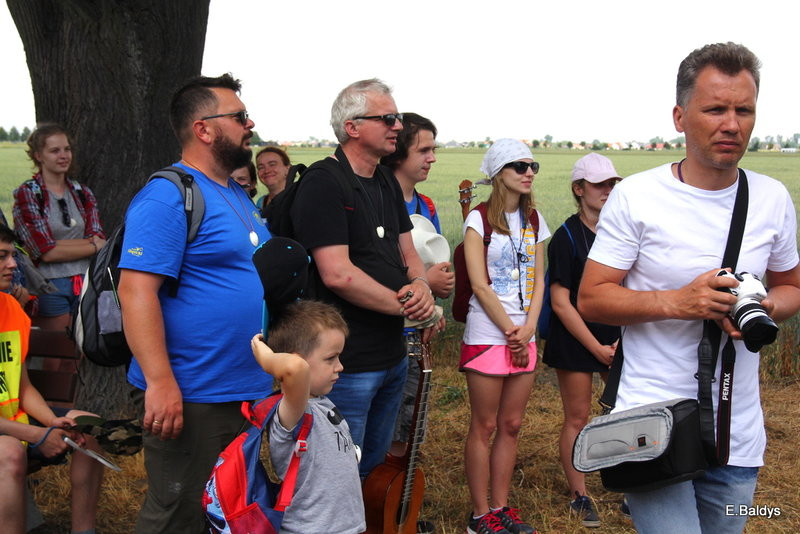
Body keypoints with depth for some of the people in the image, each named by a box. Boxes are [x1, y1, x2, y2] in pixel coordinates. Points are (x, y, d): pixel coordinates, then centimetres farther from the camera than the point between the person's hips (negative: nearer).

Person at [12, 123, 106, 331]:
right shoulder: (26, 195, -3)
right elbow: (46, 252, -12)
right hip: (51, 287, -4)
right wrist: (91, 245, -7)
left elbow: (100, 240, 1)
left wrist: (60, 245, -13)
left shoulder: (82, 193, 11)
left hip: (85, 283, 4)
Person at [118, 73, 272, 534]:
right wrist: (161, 383, -28)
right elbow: (137, 290, -23)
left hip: (248, 390, 9)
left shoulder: (239, 196, 14)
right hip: (192, 398, -9)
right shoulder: (167, 197, -15)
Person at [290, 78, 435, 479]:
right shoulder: (323, 183, -16)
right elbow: (337, 273, -25)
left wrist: (420, 285, -8)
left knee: (377, 469, 23)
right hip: (347, 365, -9)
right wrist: (405, 306, -16)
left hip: (393, 355, 9)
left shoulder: (387, 183, 12)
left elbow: (407, 253, 15)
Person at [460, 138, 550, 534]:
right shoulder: (480, 219, -6)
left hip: (523, 336, 6)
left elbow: (538, 280, 8)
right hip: (487, 335, -5)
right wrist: (510, 332, -12)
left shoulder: (534, 219, 11)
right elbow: (479, 285, -12)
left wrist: (528, 328, -6)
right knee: (484, 427, 2)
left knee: (511, 425, 10)